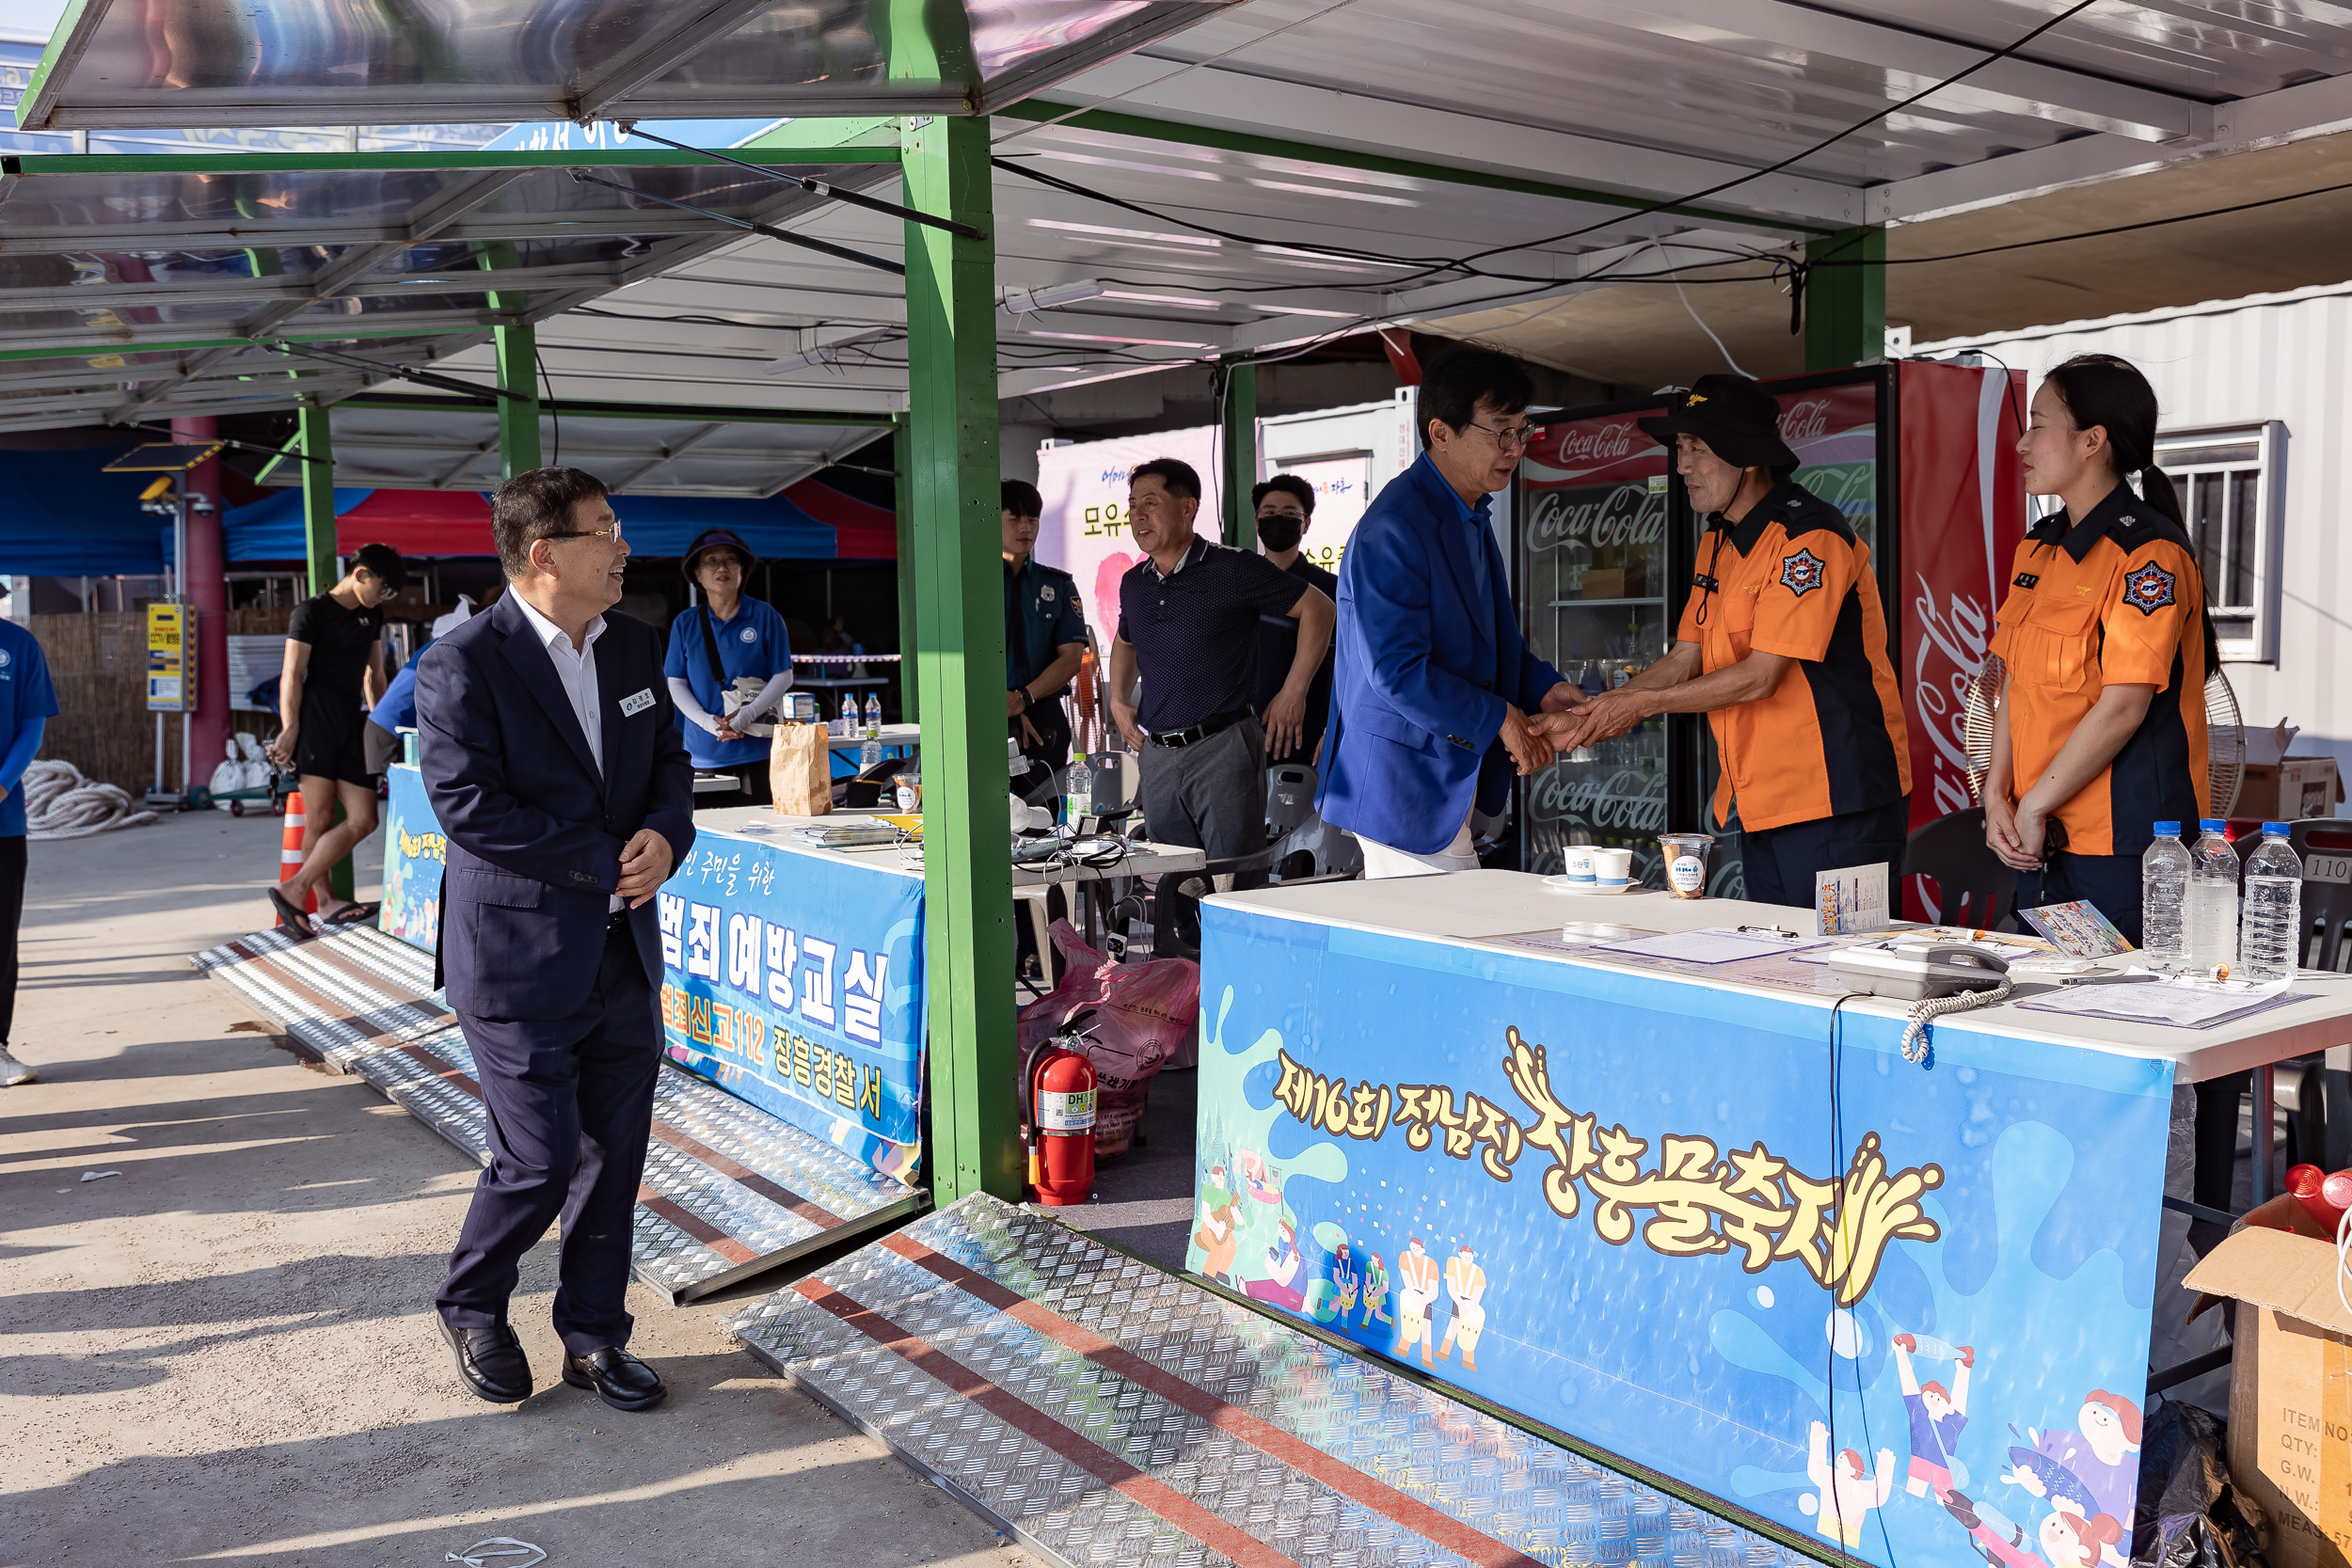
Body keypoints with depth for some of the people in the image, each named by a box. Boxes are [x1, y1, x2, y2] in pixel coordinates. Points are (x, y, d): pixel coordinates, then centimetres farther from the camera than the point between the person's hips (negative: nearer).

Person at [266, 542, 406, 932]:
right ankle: (325, 900, -4)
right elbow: (293, 673, -6)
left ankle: (293, 889, -4)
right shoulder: (311, 611, 0)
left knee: (363, 820, -5)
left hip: (352, 723, 7)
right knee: (320, 819, -9)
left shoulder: (371, 615, 21)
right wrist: (290, 728, -14)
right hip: (315, 718, -7)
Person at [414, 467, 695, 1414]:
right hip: (517, 956, -6)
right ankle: (471, 1310, 28)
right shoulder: (461, 666, -13)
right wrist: (608, 864, -17)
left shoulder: (636, 648, 8)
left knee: (614, 1155, 11)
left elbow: (670, 763, 15)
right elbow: (469, 806, -19)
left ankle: (593, 1336, 27)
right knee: (539, 1161, -1)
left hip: (623, 953, 6)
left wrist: (664, 836, -8)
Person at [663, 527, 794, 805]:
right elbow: (675, 683, 6)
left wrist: (746, 716, -13)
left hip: (755, 749, -2)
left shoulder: (765, 616, 3)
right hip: (702, 753, 2)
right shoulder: (685, 623, 9)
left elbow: (784, 676, 0)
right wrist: (708, 722, -11)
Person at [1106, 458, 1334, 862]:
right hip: (1157, 755, 6)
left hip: (1222, 749, -5)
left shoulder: (1233, 569, -6)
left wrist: (1293, 693, -5)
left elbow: (1317, 609, -3)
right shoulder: (1133, 583, 12)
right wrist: (1118, 700, 18)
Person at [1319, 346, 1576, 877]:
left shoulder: (1471, 515, 14)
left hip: (1447, 776, 10)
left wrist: (1542, 687, 7)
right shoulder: (1392, 530, -20)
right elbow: (1398, 673, -24)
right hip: (1402, 783, -10)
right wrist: (1500, 719, -16)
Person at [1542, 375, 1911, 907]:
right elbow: (1685, 659, 14)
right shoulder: (1717, 542, 13)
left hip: (1838, 800, -9)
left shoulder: (1810, 535, -16)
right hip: (1760, 802, 9)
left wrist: (1643, 704, -14)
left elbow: (1761, 676, -20)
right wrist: (1600, 709, -1)